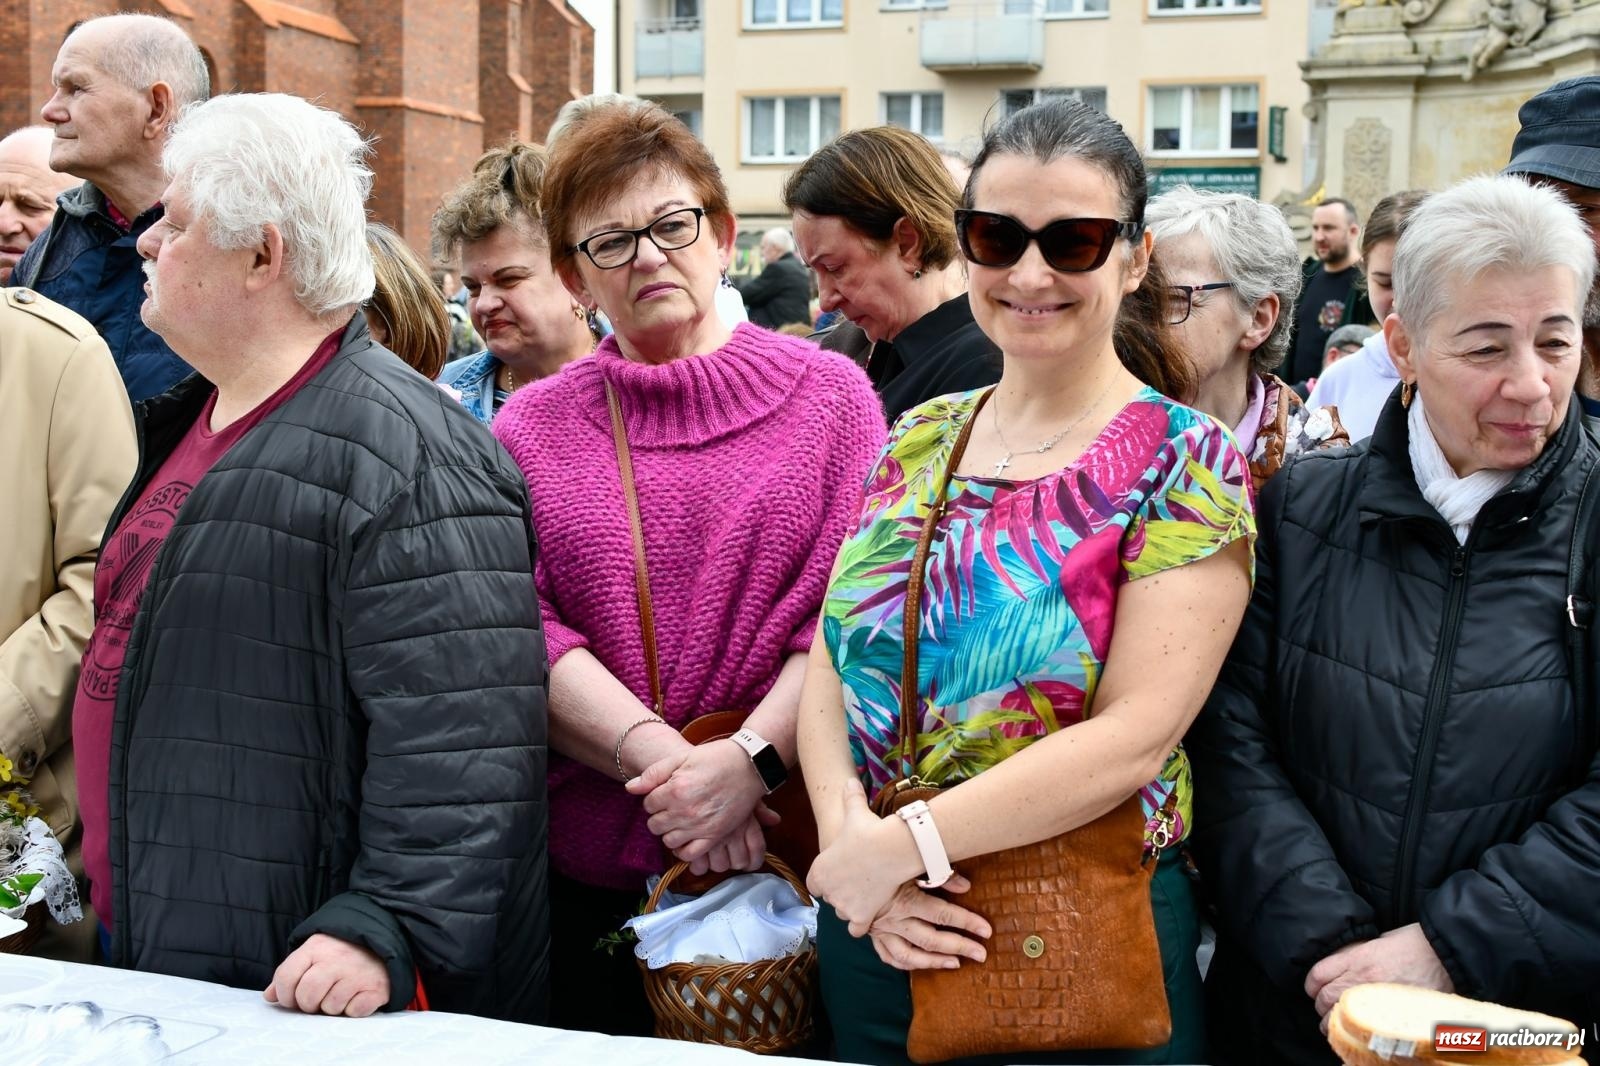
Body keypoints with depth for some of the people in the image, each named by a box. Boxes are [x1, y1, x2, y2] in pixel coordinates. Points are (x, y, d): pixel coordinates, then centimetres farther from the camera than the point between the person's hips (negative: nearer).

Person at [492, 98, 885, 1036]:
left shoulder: (830, 394, 2)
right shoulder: (531, 428, 6)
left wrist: (751, 758, -18)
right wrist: (654, 753, -17)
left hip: (789, 850, -1)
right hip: (588, 863, 2)